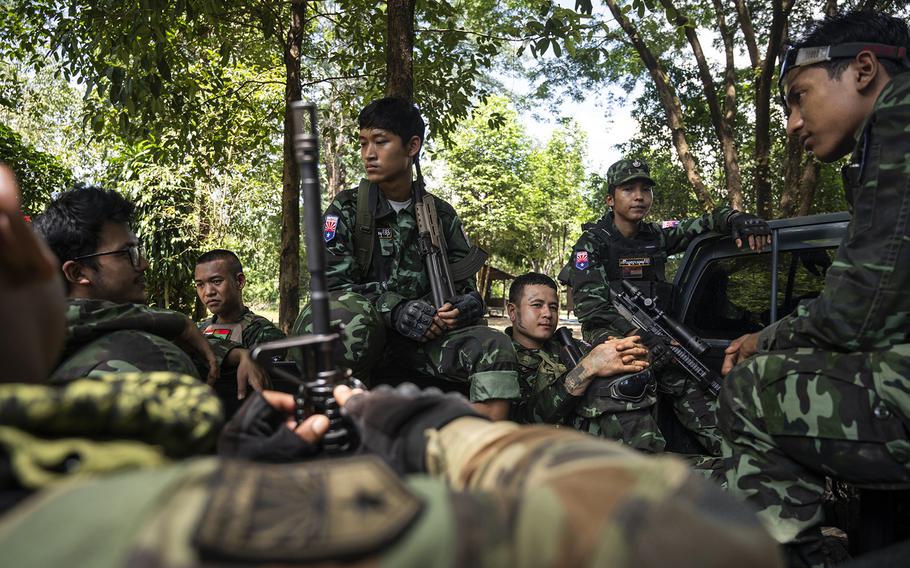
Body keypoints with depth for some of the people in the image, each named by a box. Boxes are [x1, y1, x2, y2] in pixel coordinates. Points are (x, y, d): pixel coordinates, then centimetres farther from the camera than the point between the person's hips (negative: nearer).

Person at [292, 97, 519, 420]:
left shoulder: (441, 215, 13)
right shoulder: (347, 209, 6)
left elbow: (466, 288, 13)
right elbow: (332, 283, -6)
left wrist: (466, 306, -14)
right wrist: (395, 309, -22)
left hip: (425, 342, 3)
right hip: (360, 344, -2)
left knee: (494, 347, -24)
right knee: (346, 321, -38)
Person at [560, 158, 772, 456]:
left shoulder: (657, 237, 14)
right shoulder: (593, 243, -1)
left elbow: (709, 221, 22)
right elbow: (590, 304, -12)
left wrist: (738, 219, -2)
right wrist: (637, 335, -24)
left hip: (656, 335, 5)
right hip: (611, 336, -5)